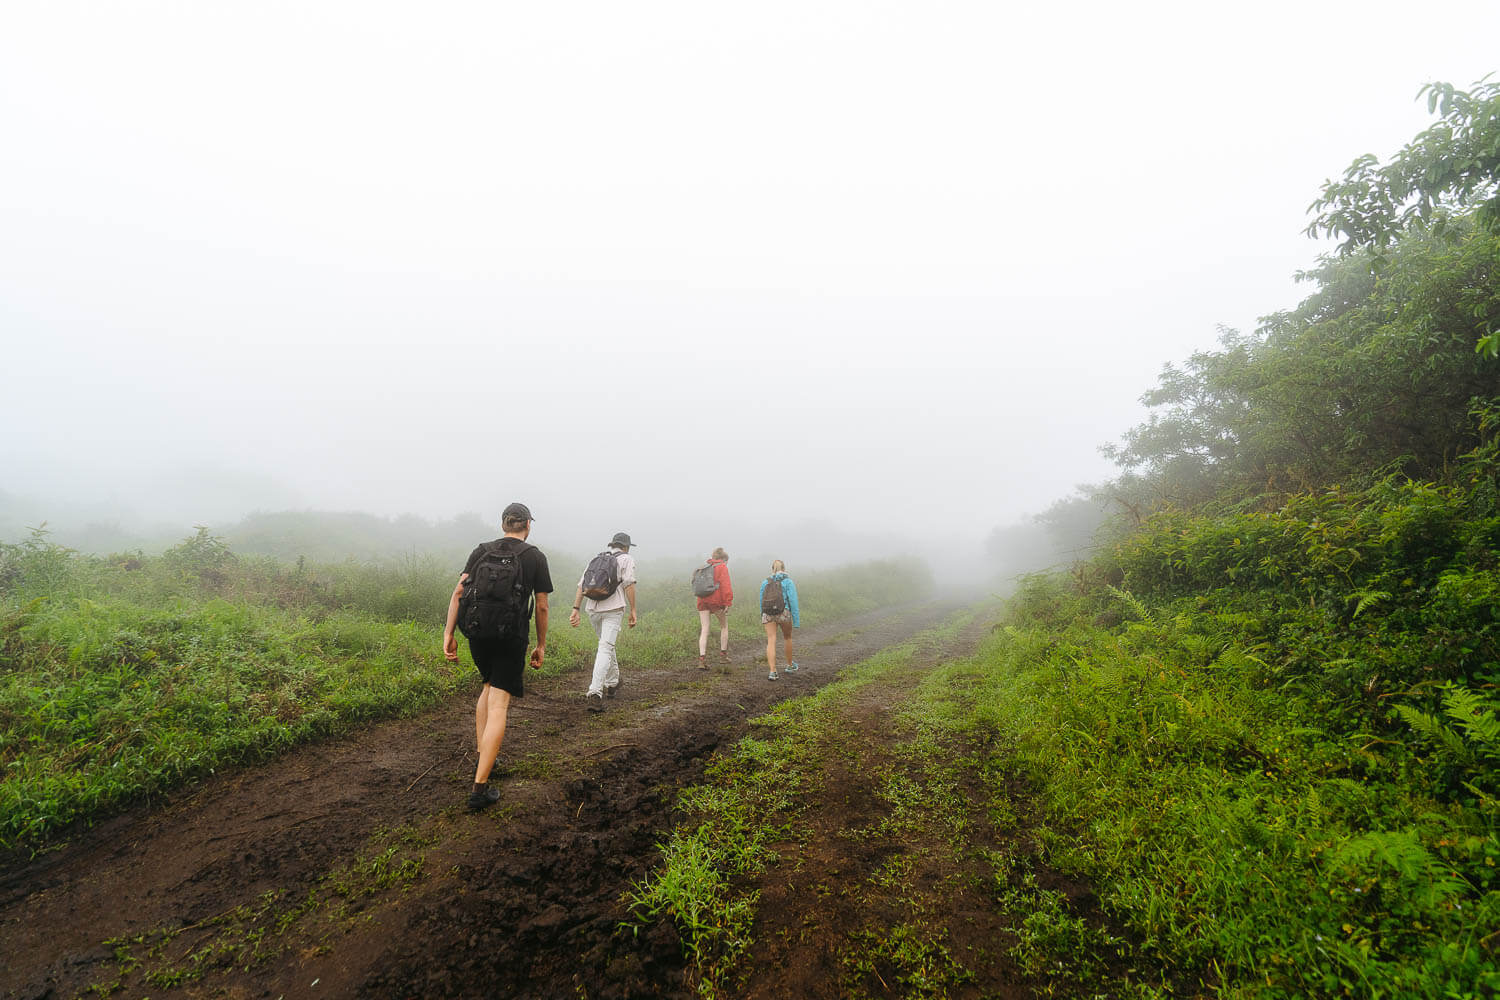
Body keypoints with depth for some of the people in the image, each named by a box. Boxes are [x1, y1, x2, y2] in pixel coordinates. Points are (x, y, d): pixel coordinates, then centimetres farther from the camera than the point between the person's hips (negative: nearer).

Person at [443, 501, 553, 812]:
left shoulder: (481, 550, 8)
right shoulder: (535, 557, 1)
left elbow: (459, 591, 1)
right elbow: (541, 606, 2)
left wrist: (449, 632, 3)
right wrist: (541, 645, 10)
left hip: (478, 634, 4)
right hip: (511, 639, -4)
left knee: (489, 685, 27)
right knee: (499, 705, -3)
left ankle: (482, 757, 29)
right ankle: (480, 787, -7)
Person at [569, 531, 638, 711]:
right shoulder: (627, 559, 8)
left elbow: (582, 584, 12)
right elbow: (629, 584, -6)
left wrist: (575, 610, 7)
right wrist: (633, 610, -5)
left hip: (593, 609, 6)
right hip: (613, 609, -5)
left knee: (607, 644, 26)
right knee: (605, 650, -12)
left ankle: (612, 683, 37)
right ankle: (595, 693, -25)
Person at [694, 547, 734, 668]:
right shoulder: (722, 567, -1)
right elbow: (725, 586, -12)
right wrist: (727, 603, -14)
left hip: (702, 601, 5)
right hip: (717, 600, -5)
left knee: (704, 630, 2)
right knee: (724, 626, 15)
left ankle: (702, 658, -9)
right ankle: (723, 654, 20)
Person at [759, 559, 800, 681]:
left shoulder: (765, 582, 8)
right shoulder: (788, 582, -3)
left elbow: (762, 602, 12)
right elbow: (793, 601, -8)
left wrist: (763, 617, 24)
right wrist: (796, 620, -6)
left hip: (768, 614, 2)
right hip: (784, 613, -1)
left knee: (771, 642, -2)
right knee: (787, 638, 21)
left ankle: (773, 672, -13)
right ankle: (790, 665, 38)